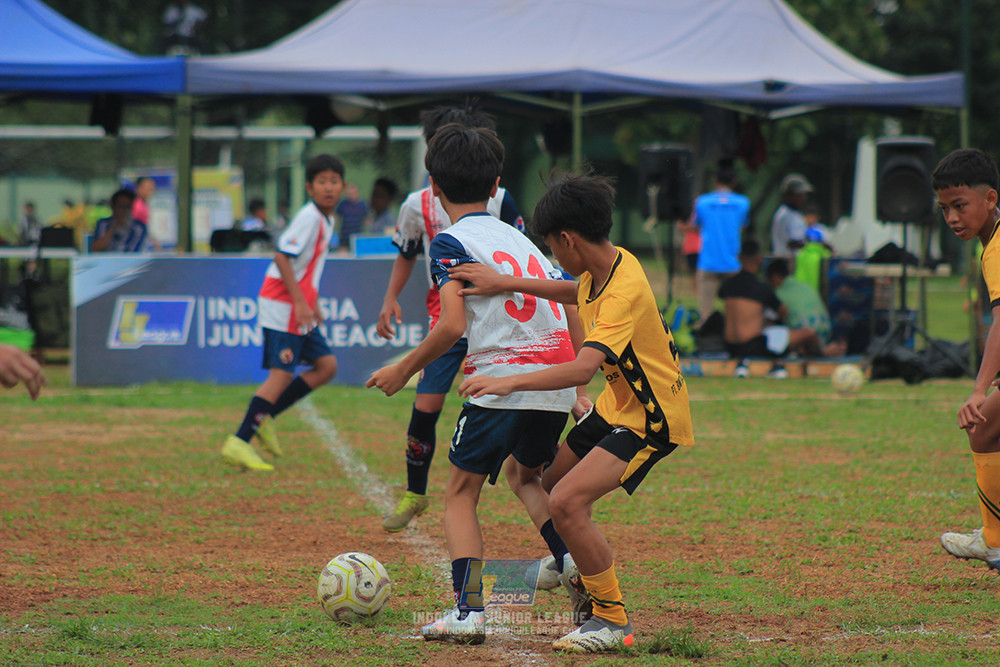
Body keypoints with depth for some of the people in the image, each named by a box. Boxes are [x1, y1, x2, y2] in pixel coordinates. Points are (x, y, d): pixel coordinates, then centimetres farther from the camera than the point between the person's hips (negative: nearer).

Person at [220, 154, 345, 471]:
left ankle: (264, 418, 10)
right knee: (282, 373, -12)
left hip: (298, 306, 10)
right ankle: (239, 442, -13)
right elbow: (282, 257, -22)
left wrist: (311, 305, 24)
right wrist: (300, 302, -24)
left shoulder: (326, 220, 14)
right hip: (282, 304, -10)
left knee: (326, 365, 8)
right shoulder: (309, 217, -15)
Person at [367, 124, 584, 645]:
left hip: (501, 379, -6)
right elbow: (572, 313, 19)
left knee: (462, 490, 5)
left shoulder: (450, 241, 0)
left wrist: (403, 370, 1)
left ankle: (468, 610, -8)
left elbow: (452, 326, -12)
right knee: (524, 473, 29)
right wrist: (577, 388, 25)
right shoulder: (521, 237, 21)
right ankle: (573, 560, 7)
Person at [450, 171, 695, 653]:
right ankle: (591, 584, 35)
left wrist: (511, 382, -48)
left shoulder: (624, 293, -29)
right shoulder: (605, 267, -1)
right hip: (617, 404, 10)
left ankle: (612, 621, -11)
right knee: (551, 483, 19)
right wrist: (506, 284, 14)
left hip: (651, 419, -10)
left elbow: (583, 368, -42)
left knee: (566, 502, -22)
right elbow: (573, 292, 24)